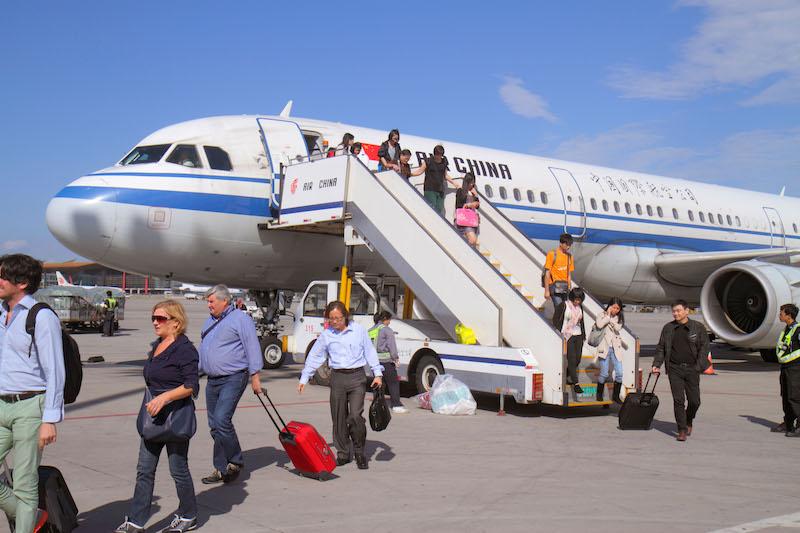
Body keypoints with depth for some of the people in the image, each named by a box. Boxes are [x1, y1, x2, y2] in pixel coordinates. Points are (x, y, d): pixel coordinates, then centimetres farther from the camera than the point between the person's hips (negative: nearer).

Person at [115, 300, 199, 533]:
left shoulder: (184, 349, -14)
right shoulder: (156, 347, 13)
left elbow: (191, 386, -21)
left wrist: (164, 397, -29)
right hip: (154, 417, 8)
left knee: (178, 468, 5)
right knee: (144, 470, 6)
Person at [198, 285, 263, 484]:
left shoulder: (240, 319, -6)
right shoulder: (209, 321, 18)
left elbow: (252, 347, -10)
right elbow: (203, 348, 26)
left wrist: (255, 376, -14)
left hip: (233, 379, -8)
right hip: (212, 381, 8)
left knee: (222, 419, -18)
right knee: (214, 425, 7)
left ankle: (235, 462, -2)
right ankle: (221, 468, 15)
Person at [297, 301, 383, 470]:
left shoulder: (358, 330, 3)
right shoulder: (326, 334, 5)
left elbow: (370, 351, 9)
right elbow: (314, 357, 11)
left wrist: (377, 373, 4)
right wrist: (304, 379, 9)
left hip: (357, 376, -2)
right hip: (337, 378, 2)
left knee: (355, 415, -12)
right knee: (339, 418, 4)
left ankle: (360, 452, 5)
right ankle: (343, 453, 17)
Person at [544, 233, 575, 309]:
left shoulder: (569, 256, 13)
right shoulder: (552, 254, -4)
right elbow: (547, 273, -5)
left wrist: (570, 290, 13)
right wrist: (546, 291, -9)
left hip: (565, 287, 6)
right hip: (555, 286, -6)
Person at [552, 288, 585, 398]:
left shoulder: (580, 307, 11)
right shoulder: (563, 305, -7)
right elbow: (555, 320, -6)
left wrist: (583, 334, 18)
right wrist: (559, 334, -10)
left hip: (578, 335, 6)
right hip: (567, 336, -6)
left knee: (577, 359, 6)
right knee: (572, 359, -12)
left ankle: (566, 376, 28)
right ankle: (575, 384, -15)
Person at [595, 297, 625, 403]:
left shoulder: (619, 317, 9)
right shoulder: (602, 315, 1)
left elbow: (618, 328, -8)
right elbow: (599, 325, -19)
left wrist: (611, 319, -12)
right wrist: (608, 315, -13)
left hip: (616, 348, 3)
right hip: (604, 347, -3)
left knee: (619, 373, -4)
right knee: (604, 374, -3)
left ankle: (616, 396, 11)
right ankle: (599, 394, 17)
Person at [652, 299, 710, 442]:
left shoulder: (698, 327, 2)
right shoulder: (668, 328, 8)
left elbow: (704, 348, 1)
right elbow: (660, 348, 13)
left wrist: (698, 366, -9)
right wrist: (656, 364, 2)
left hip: (692, 369, -1)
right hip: (674, 369, 1)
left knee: (694, 400, 3)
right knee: (678, 400, -5)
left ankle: (689, 421, 32)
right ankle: (682, 430, 0)